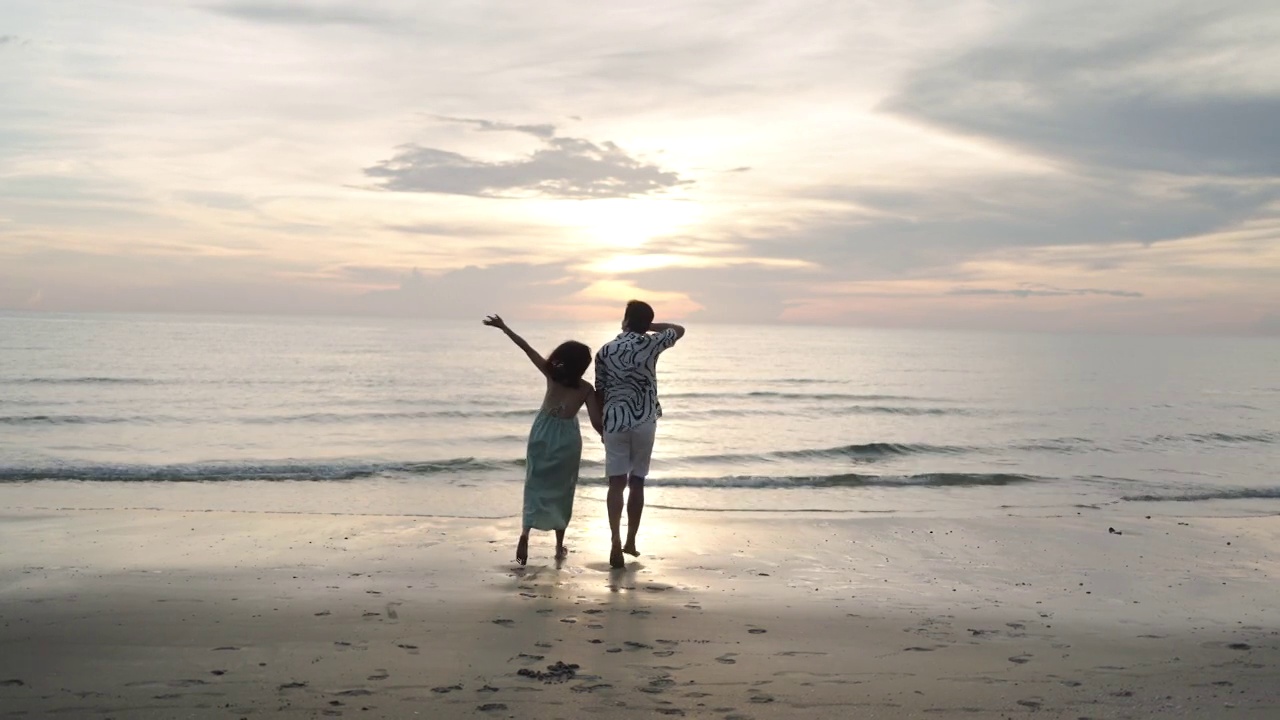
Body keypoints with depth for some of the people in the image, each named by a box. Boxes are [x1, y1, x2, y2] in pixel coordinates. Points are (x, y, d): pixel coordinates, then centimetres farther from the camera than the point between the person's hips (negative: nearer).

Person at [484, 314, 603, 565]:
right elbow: (596, 423, -11)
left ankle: (525, 533, -15)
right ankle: (559, 545, 17)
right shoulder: (586, 389, -9)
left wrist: (504, 327, 7)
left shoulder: (551, 374, -5)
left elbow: (527, 348, 0)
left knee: (535, 486, 7)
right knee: (561, 490, 12)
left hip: (542, 433, 2)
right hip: (567, 438, -1)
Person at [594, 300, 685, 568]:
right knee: (636, 482, 11)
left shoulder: (605, 351, 1)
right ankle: (630, 542, 18)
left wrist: (602, 425, 16)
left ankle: (616, 541, -19)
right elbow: (679, 330, 16)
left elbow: (600, 392, 5)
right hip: (644, 421, 0)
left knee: (617, 482, -2)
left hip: (615, 421, 0)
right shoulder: (651, 344, -2)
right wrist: (649, 325, 17)